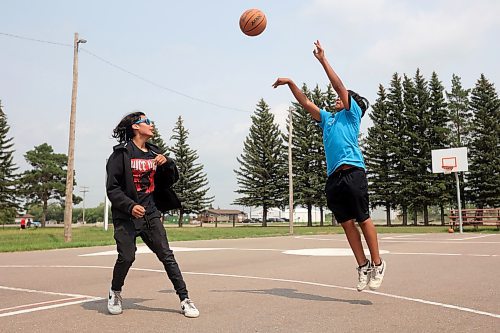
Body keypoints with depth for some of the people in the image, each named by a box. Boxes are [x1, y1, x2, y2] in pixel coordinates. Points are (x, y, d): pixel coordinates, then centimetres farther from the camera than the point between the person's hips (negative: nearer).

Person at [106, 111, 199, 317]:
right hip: (126, 216, -4)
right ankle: (115, 293, 22)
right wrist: (130, 206, -22)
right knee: (126, 257, -9)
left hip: (150, 214, 4)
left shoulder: (154, 153, 13)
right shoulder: (121, 153, -3)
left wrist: (167, 164, -5)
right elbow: (112, 188, -8)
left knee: (167, 255, -2)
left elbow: (172, 180, 16)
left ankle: (184, 300, 2)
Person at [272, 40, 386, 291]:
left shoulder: (352, 114, 11)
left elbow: (340, 86, 4)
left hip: (353, 172, -6)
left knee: (363, 219, -4)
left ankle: (377, 264, 6)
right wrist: (290, 83, 21)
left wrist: (323, 60, 6)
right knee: (347, 223, 4)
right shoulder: (327, 119, 26)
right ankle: (363, 266, 10)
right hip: (333, 177, 6)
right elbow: (306, 103, 27)